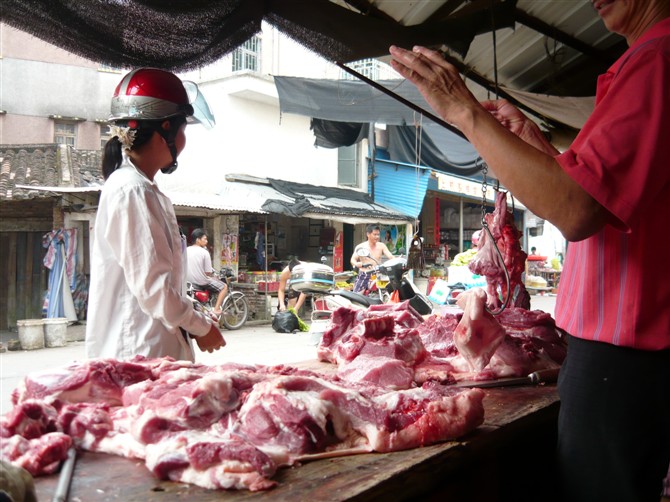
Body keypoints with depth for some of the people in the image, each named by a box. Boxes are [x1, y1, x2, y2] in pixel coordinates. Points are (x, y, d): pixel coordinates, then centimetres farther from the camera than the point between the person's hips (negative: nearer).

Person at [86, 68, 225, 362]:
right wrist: (201, 328, -7)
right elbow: (152, 286, -19)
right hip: (137, 356, -9)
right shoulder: (132, 191, -16)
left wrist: (194, 324, 11)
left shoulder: (142, 188, 14)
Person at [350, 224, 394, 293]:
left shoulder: (381, 246, 4)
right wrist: (357, 264, -34)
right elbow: (353, 260, -10)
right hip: (363, 277, -2)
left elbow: (391, 257, -4)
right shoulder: (360, 247, -2)